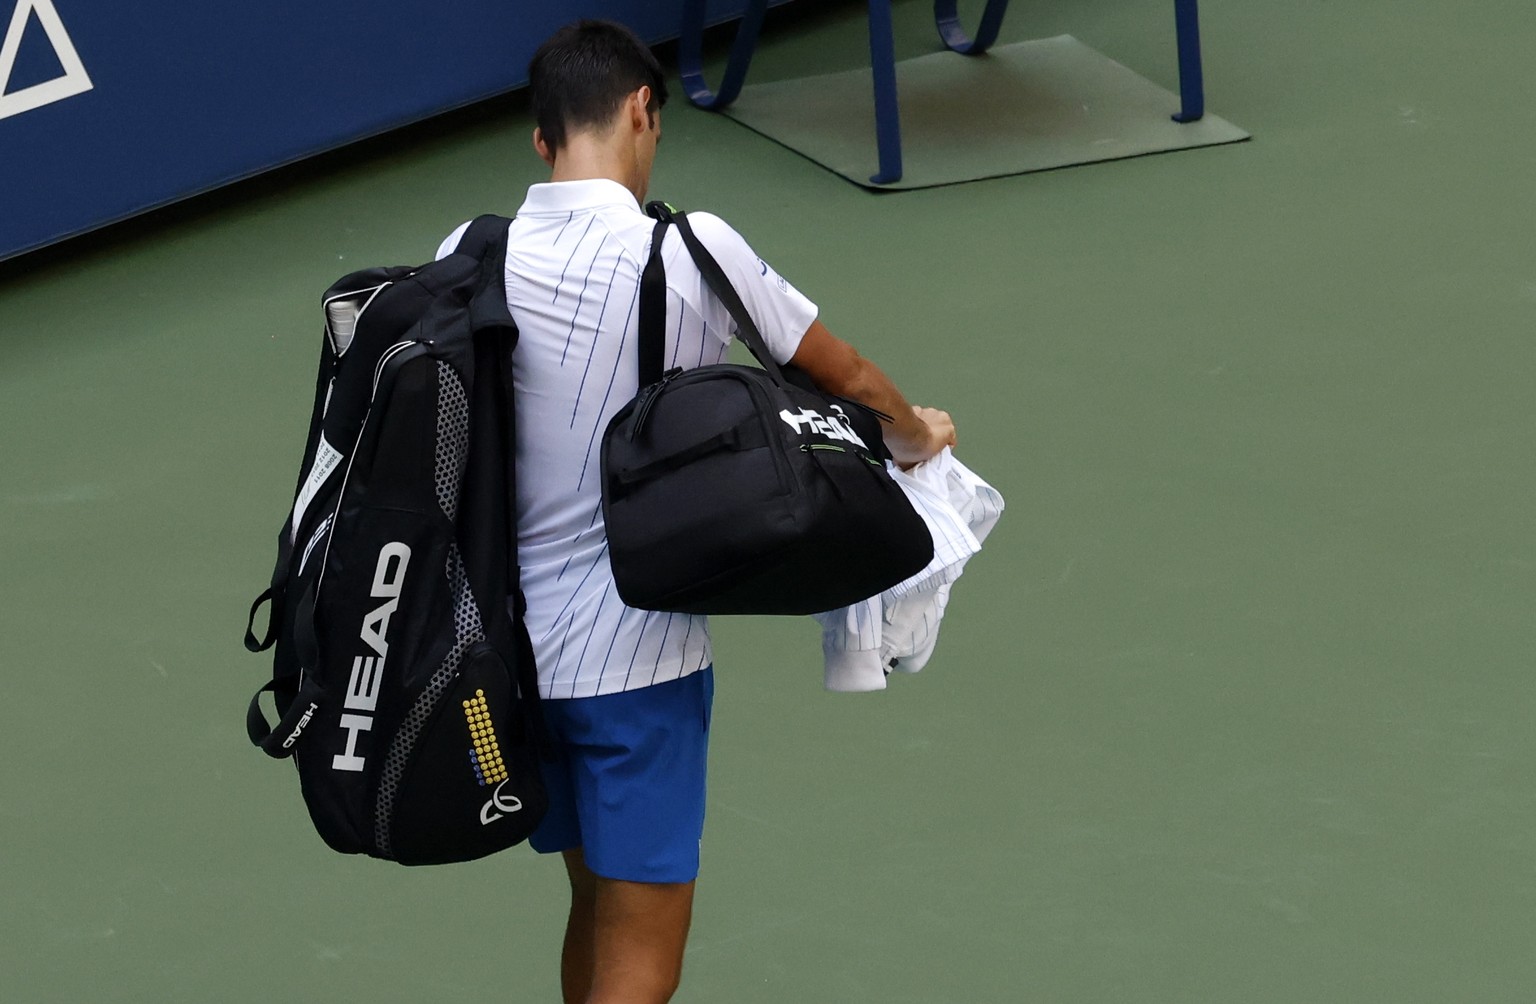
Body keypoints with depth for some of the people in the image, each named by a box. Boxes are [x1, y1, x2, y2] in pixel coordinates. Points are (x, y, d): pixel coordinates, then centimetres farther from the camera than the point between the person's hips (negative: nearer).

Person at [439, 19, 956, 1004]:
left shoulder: (470, 258, -4)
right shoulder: (693, 254, -14)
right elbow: (851, 379, 1)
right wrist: (915, 434, 22)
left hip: (512, 648, 5)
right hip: (639, 661, -5)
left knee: (599, 903, 24)